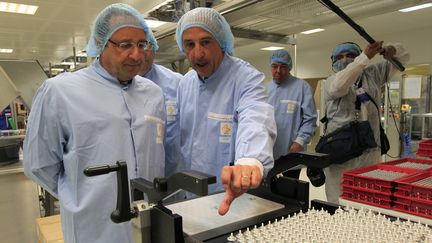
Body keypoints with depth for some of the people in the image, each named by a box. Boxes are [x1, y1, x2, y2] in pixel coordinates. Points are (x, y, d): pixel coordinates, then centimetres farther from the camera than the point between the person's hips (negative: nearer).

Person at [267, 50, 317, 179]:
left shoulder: (302, 86, -4)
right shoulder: (266, 88, 11)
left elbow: (310, 119, -7)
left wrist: (300, 142, -15)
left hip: (291, 153, -4)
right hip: (267, 153, 4)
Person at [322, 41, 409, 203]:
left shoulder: (372, 74, 15)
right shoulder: (330, 83, 2)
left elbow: (403, 57, 23)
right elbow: (338, 86, -24)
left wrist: (392, 49, -1)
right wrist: (366, 57, -23)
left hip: (370, 152, 4)